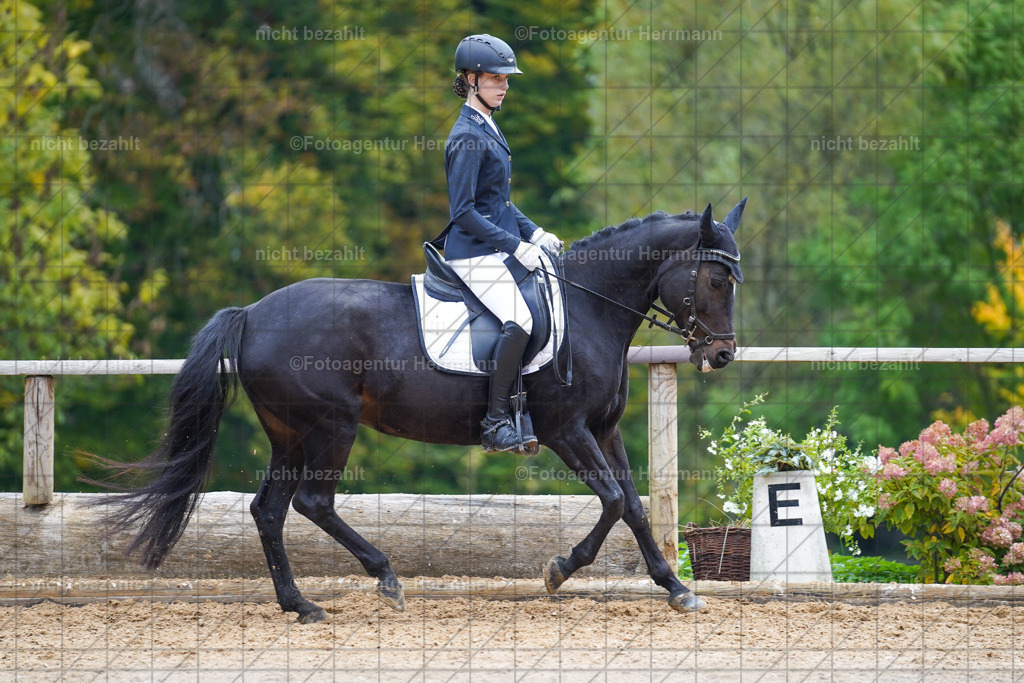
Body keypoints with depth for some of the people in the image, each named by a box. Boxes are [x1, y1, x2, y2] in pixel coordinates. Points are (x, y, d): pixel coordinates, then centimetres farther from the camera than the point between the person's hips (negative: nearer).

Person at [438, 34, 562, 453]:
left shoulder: (488, 130, 16)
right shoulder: (468, 138, -14)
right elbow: (463, 211, -19)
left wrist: (533, 233, 11)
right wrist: (516, 245, -19)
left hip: (498, 250, 10)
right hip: (474, 254, -10)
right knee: (519, 320, -27)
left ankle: (521, 410, 10)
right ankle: (496, 423, -21)